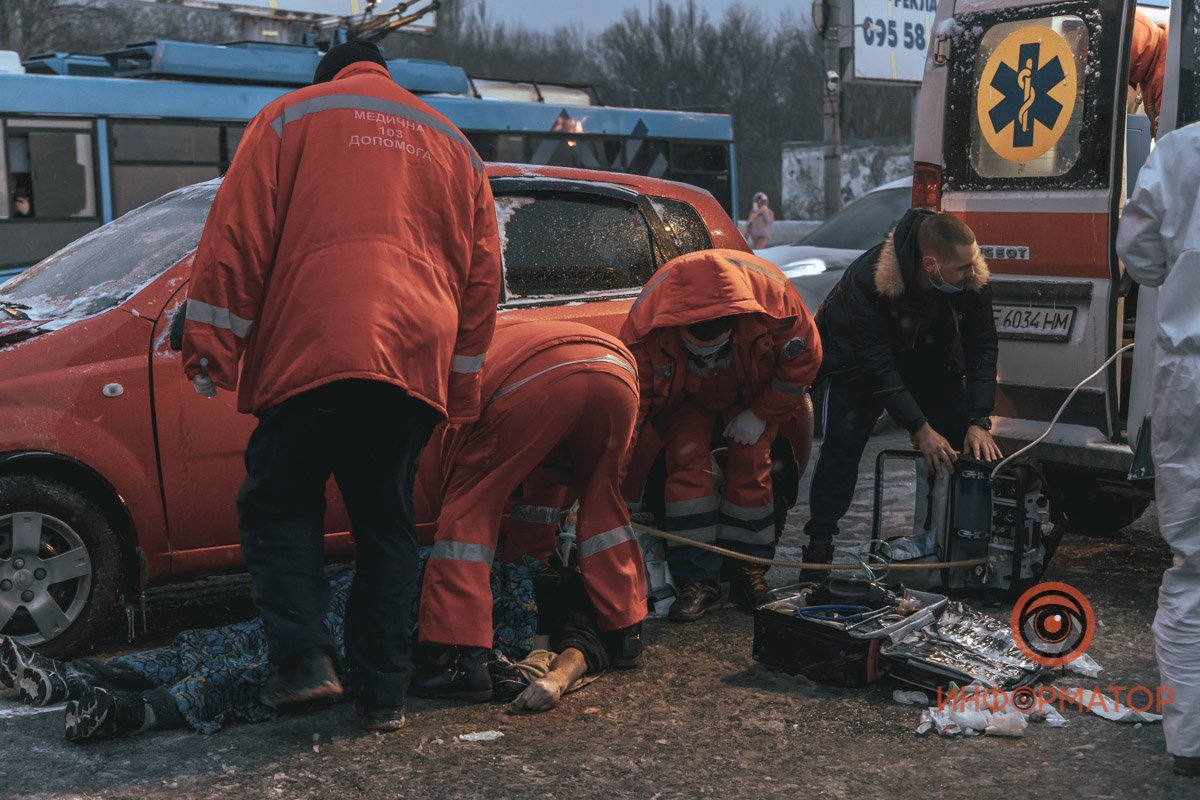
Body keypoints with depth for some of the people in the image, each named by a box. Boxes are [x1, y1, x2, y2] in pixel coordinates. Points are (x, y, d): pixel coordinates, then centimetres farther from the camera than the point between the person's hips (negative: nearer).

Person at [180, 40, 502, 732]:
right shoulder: (453, 143, 24)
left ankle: (306, 657, -8)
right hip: (417, 361, 4)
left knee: (281, 505, 8)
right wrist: (462, 386, 23)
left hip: (312, 350, -4)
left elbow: (238, 234, 1)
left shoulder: (293, 116, 12)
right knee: (388, 521, 10)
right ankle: (385, 692, 9)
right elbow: (483, 273, 21)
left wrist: (211, 349, 3)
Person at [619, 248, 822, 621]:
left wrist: (761, 415, -16)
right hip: (686, 398, 0)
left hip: (752, 393, 1)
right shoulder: (646, 317, -39)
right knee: (687, 463, -18)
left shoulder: (770, 289, -38)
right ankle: (698, 580, -11)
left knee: (750, 465, -11)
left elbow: (803, 358, -19)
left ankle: (750, 572, 5)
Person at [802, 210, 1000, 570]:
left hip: (931, 362, 4)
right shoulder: (869, 278, -37)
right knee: (842, 442, -18)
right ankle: (819, 543, -11)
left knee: (963, 443, -7)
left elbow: (982, 348, -18)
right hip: (862, 363, -4)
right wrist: (919, 429, -35)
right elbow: (876, 362, -34)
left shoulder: (973, 280, -25)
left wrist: (979, 422, -27)